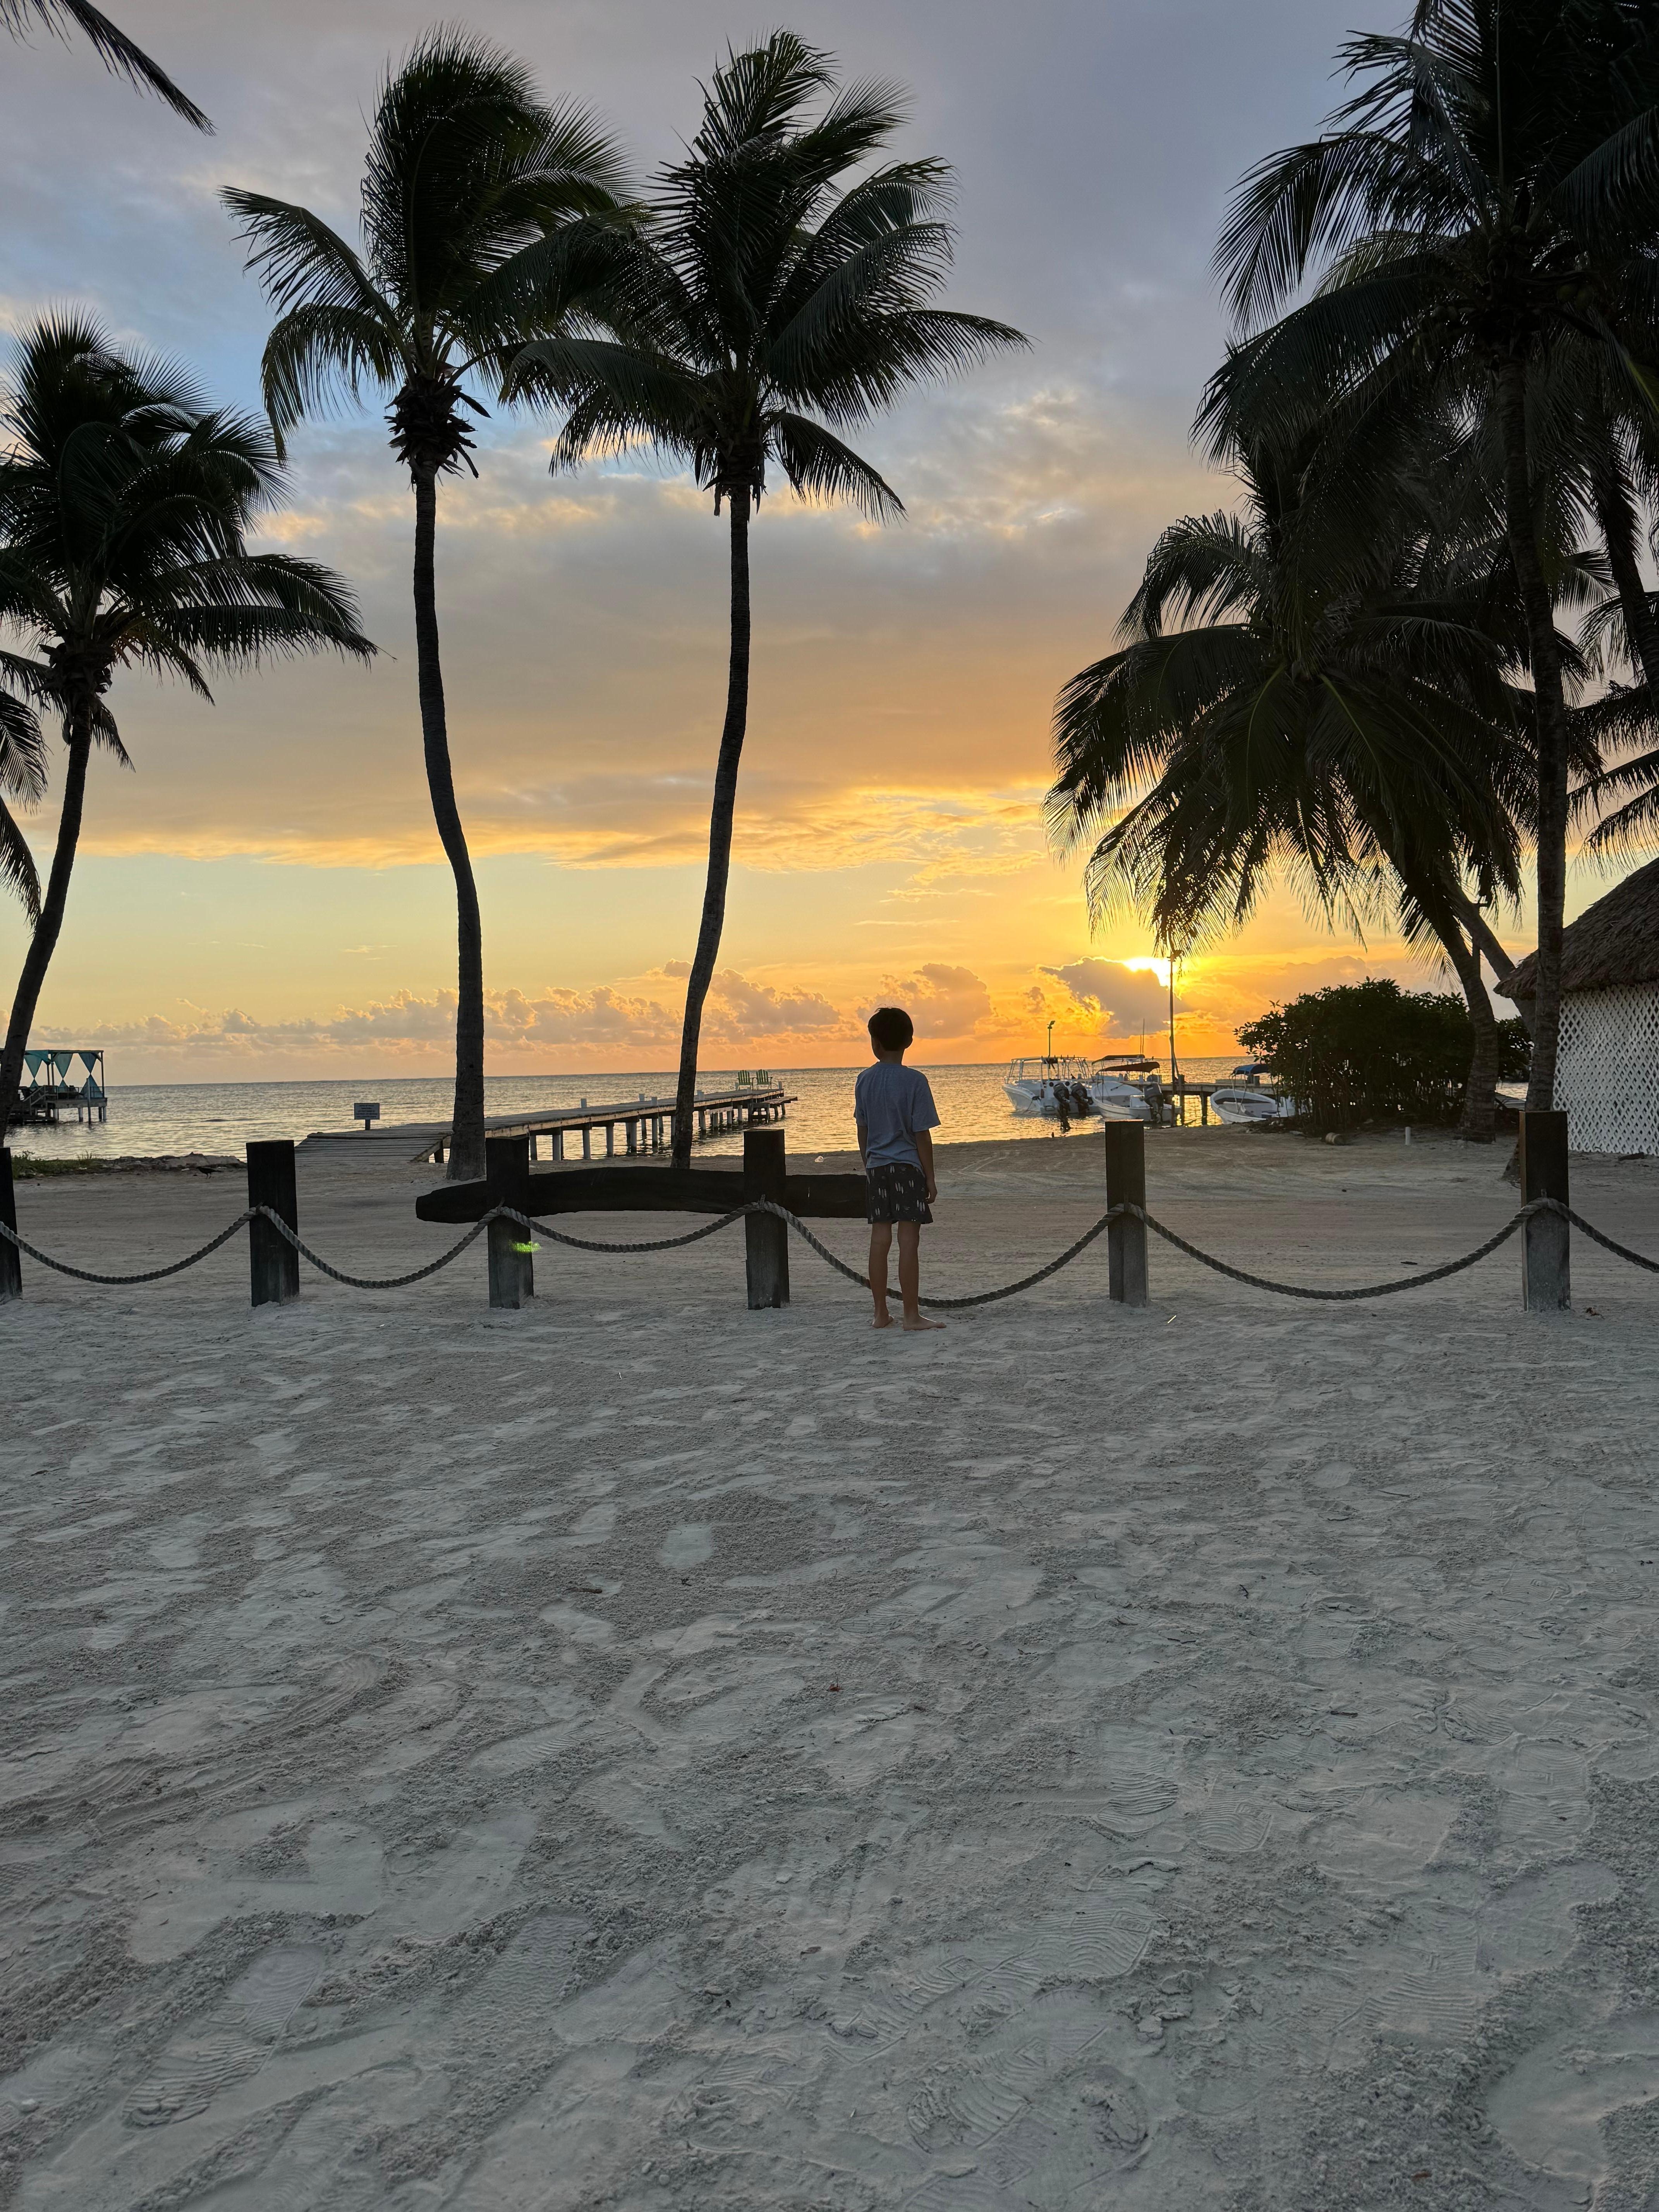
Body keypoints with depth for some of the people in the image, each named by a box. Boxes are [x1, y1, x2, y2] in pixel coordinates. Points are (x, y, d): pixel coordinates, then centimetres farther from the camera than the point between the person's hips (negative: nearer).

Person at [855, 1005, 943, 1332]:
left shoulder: (865, 1081, 4)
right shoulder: (915, 1081, -10)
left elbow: (863, 1130, 11)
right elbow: (922, 1135, -9)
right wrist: (931, 1178, -3)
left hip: (877, 1167, 5)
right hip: (907, 1166, -5)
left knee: (880, 1239, 7)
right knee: (909, 1240, -3)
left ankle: (881, 1313, 13)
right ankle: (912, 1314, -1)